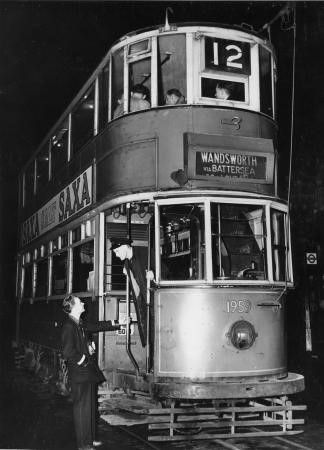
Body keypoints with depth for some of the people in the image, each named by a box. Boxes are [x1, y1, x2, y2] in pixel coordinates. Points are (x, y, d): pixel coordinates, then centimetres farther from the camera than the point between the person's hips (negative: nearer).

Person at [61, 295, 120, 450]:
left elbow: (96, 326, 27)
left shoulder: (81, 324, 10)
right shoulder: (69, 327, -18)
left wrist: (116, 324, 33)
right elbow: (68, 352, -23)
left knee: (91, 406, 16)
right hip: (80, 374, -9)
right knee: (82, 407, -1)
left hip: (88, 372, 9)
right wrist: (81, 360, -11)